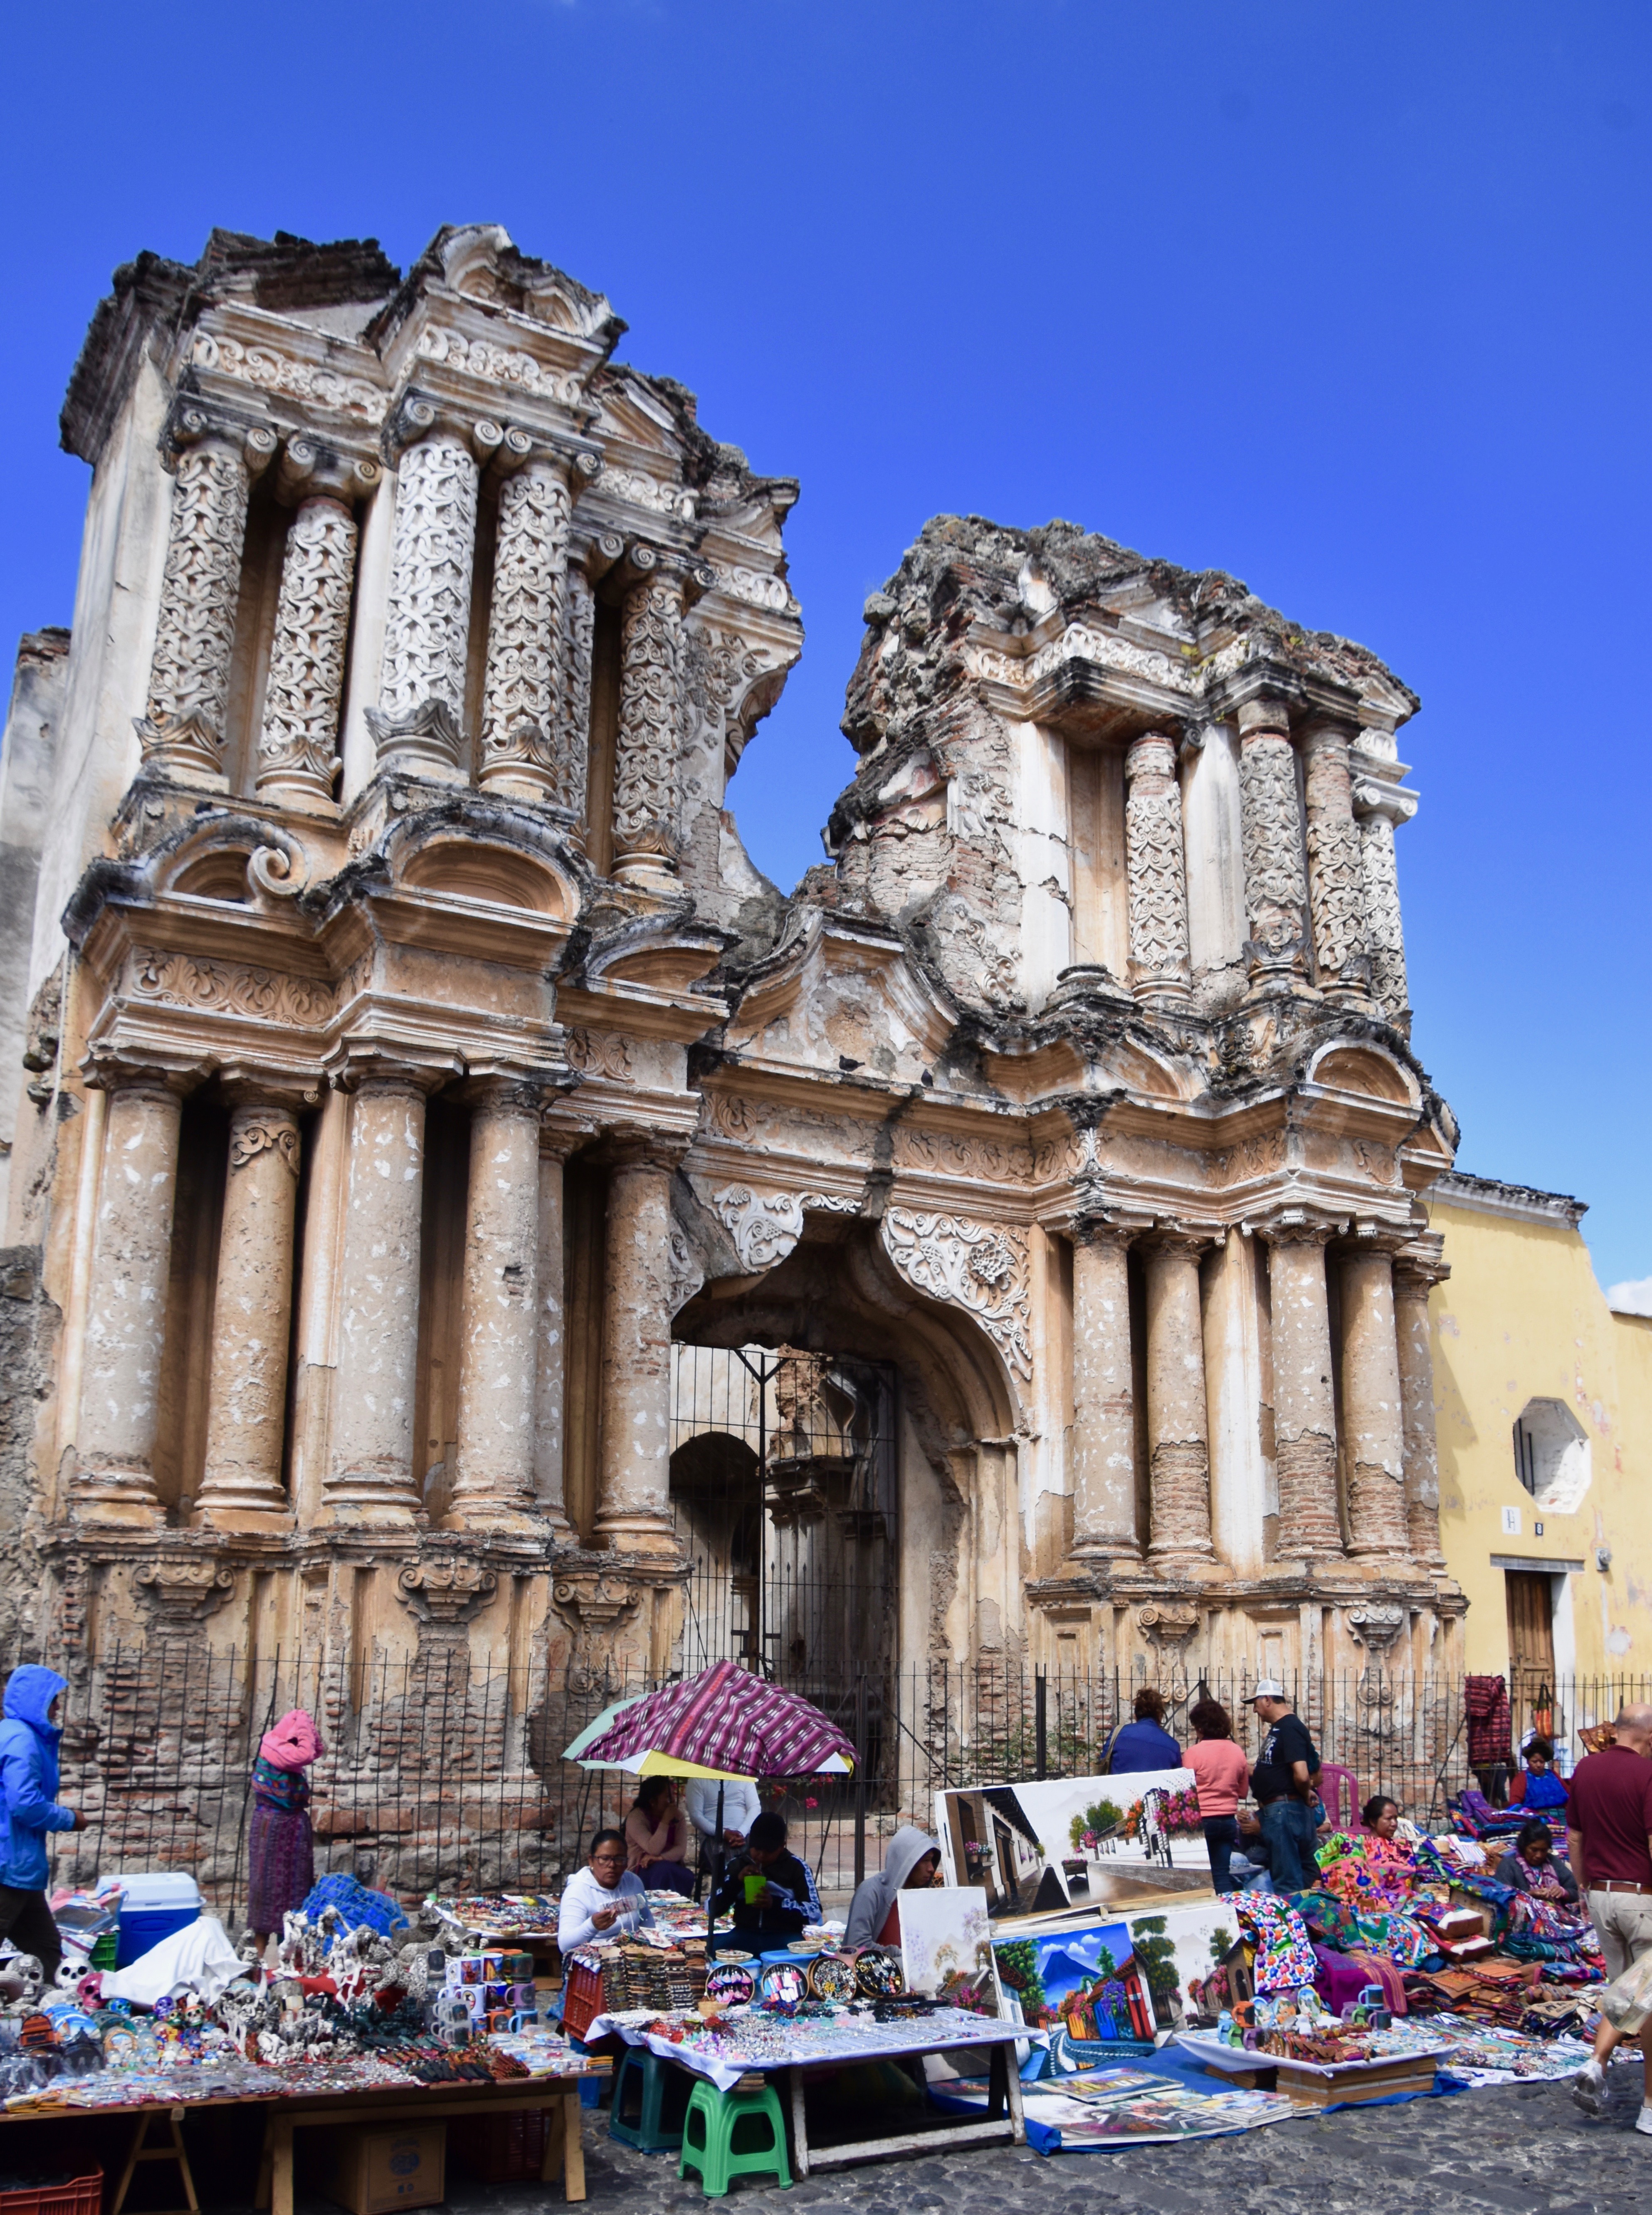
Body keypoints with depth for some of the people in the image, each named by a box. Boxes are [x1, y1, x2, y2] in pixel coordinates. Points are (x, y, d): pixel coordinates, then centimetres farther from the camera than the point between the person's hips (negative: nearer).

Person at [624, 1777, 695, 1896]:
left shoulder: (678, 1816, 2)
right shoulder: (636, 1817, -14)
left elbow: (681, 1849, -10)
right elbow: (654, 1850, -24)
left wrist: (660, 1859, -30)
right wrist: (665, 1821, -26)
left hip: (672, 1867, 4)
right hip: (643, 1870, -4)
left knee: (687, 1877, -31)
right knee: (663, 1869, -37)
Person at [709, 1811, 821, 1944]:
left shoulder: (797, 1867, 4)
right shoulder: (737, 1865, 14)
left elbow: (815, 1913, -3)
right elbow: (712, 1908, 9)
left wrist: (776, 1904, -16)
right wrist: (736, 1880, -7)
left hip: (784, 1936, -3)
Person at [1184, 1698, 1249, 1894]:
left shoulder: (1194, 1752, -14)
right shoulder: (1238, 1752, 1)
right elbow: (1243, 1792, 12)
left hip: (1201, 1821, -4)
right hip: (1228, 1821, 4)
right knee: (1222, 1875, 8)